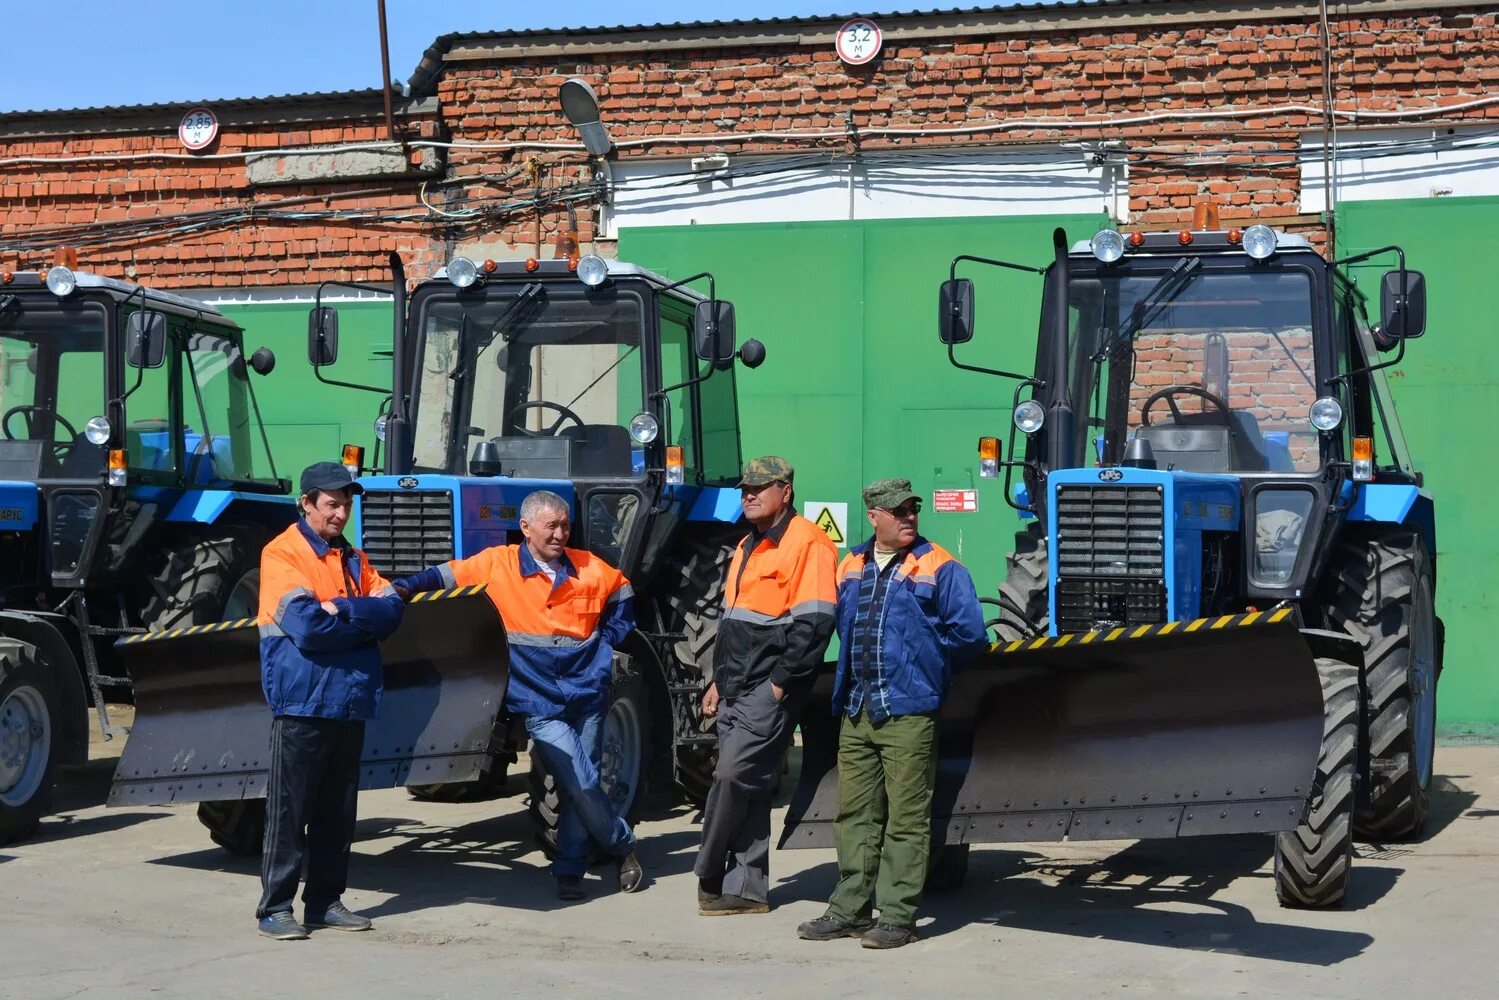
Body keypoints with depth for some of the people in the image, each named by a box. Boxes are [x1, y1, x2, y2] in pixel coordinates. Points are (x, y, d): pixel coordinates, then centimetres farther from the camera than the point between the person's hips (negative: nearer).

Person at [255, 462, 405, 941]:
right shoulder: (283, 554, -6)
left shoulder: (353, 559, 16)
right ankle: (275, 907, 2)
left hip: (350, 701, 7)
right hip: (302, 701, -7)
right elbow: (306, 627, -18)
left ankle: (325, 900, 19)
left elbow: (391, 609, 1)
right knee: (289, 811, -3)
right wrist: (363, 621, -6)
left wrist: (341, 610, -15)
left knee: (338, 811, 11)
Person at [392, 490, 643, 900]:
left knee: (580, 788, 6)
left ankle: (569, 870, 19)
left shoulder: (590, 568, 4)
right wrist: (404, 587, -15)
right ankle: (622, 845, 12)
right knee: (582, 785, -10)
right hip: (540, 704, -3)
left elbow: (621, 595, 20)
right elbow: (447, 576, 0)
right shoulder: (498, 565, -4)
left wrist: (607, 643, 11)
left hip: (587, 696, 3)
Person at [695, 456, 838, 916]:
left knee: (733, 775, -13)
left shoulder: (808, 543, -10)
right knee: (745, 785, 8)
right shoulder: (747, 547, 20)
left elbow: (815, 622, -17)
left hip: (770, 690, -9)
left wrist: (780, 682, -17)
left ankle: (709, 875, -1)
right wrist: (719, 680, 20)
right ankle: (747, 888, 12)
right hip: (737, 689, 9)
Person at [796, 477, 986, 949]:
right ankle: (849, 910, 19)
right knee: (854, 817, 11)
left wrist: (924, 663, 2)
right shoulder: (850, 568, 13)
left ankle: (897, 917, 2)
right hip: (856, 712, 6)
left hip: (909, 713, -6)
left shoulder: (939, 568, -3)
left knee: (906, 822, -2)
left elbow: (969, 634, -7)